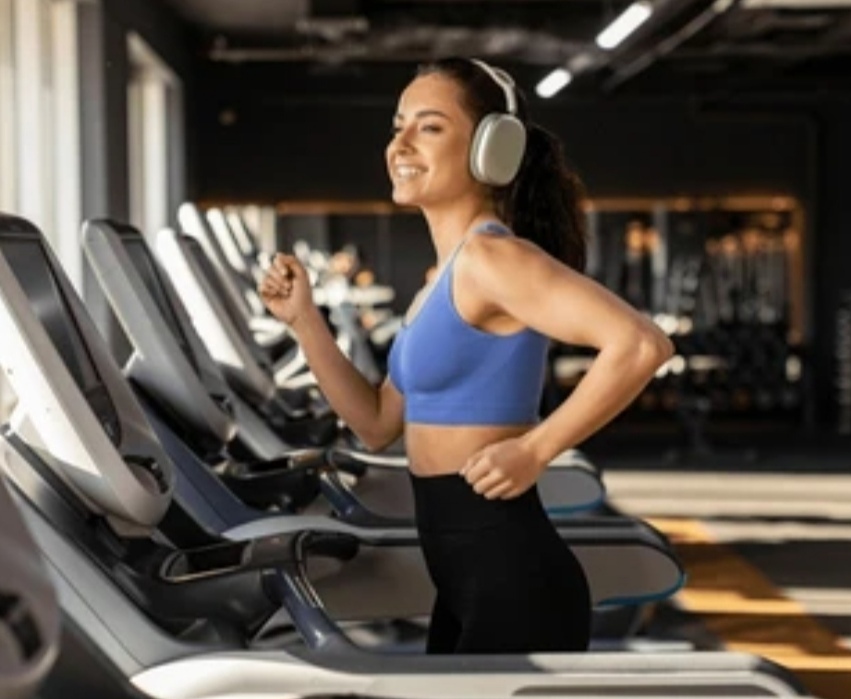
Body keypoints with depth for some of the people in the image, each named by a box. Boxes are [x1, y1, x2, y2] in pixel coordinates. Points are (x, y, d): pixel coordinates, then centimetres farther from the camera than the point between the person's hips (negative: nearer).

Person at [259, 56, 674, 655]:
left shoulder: (492, 257, -16)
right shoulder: (447, 278, 14)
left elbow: (642, 345, -29)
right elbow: (379, 425, 18)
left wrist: (533, 450, -22)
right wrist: (304, 318, 10)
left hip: (513, 584, -10)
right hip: (469, 586, 10)